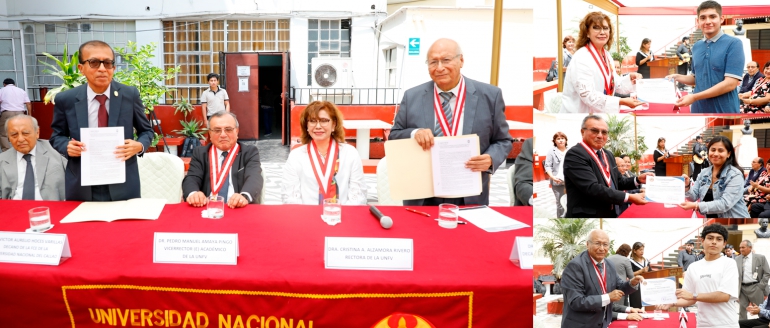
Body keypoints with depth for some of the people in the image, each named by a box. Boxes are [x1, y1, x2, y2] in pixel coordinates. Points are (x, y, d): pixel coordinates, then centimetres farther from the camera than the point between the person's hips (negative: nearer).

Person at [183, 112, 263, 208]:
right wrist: (193, 194, -25)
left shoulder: (250, 152, 8)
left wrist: (244, 196, -33)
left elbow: (254, 178, -9)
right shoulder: (200, 153, 15)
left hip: (240, 209, 0)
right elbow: (192, 178, 0)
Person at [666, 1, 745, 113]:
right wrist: (677, 77, 2)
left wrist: (694, 97, -21)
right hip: (698, 109, 6)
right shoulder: (696, 47, 10)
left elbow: (730, 83, -17)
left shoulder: (733, 44, -9)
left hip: (723, 110, -6)